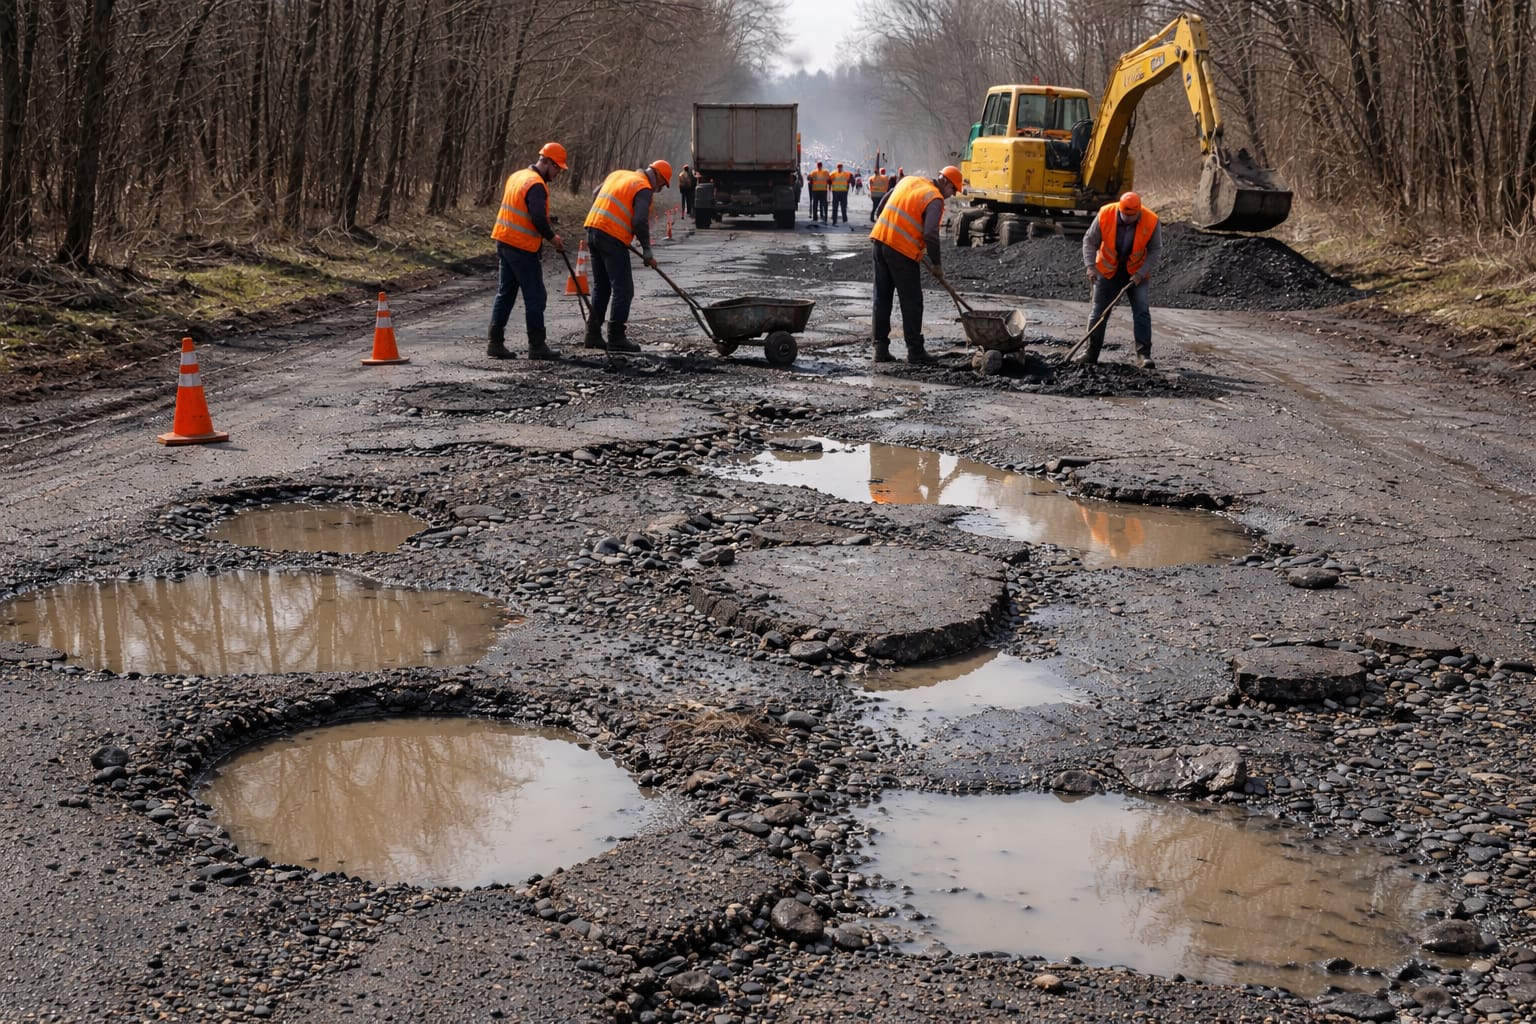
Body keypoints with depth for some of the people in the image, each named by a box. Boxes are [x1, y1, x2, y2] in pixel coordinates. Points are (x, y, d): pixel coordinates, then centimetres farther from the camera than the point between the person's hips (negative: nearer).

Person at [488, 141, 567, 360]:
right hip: (523, 248, -9)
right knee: (535, 297, -1)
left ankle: (495, 342, 11)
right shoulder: (536, 185, -16)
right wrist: (553, 238, -9)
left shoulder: (516, 176, 13)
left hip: (504, 241, 9)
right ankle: (537, 346, 3)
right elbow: (538, 219, -24)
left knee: (505, 294, 12)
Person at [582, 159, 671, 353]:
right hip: (612, 237, -8)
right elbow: (640, 221, -16)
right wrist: (647, 251, -8)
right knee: (623, 289, -2)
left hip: (593, 229, 8)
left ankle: (593, 335, 16)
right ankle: (616, 339, -3)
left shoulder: (617, 175, 19)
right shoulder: (644, 189, -6)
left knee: (600, 287, 16)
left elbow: (596, 195, 24)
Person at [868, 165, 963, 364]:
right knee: (912, 302, 3)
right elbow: (930, 235, -17)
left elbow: (880, 210, 20)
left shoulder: (908, 181, 15)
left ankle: (881, 348, 12)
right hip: (902, 250, -7)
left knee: (882, 298, 11)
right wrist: (936, 265, -7)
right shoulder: (935, 199, -8)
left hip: (880, 238, 7)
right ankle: (915, 351, 5)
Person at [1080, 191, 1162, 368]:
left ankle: (1144, 355, -10)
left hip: (1136, 272, -1)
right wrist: (1090, 266, -21)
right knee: (1099, 312, 5)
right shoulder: (1105, 214, -20)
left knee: (1142, 312, -10)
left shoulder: (1152, 222, -21)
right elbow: (1090, 241, -10)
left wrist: (1141, 273, -19)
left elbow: (1155, 250, -10)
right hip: (1108, 270, 1)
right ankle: (1091, 353, 15)